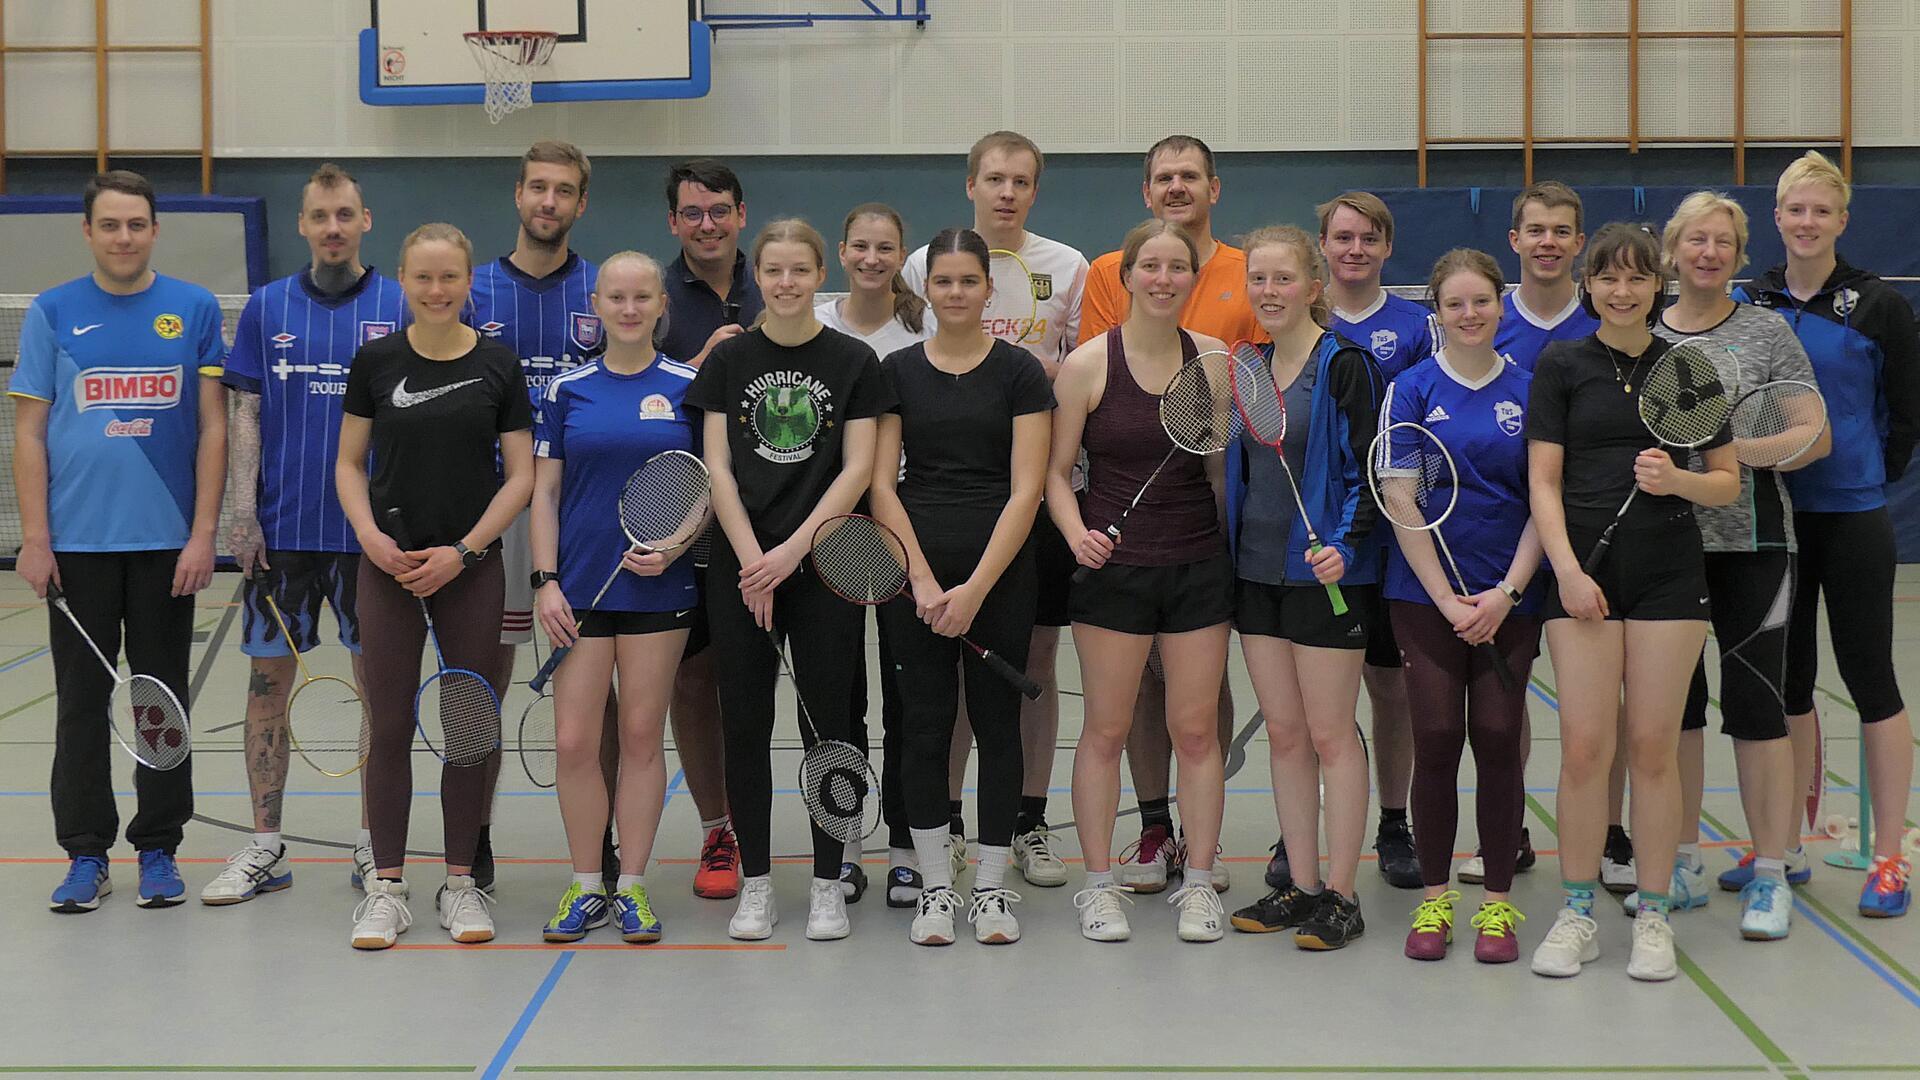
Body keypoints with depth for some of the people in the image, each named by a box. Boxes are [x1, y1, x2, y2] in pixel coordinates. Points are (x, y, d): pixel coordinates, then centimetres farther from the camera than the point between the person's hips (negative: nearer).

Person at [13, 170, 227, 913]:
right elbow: (29, 433, 3)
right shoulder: (52, 314, 4)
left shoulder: (195, 310, 3)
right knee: (81, 700, 5)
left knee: (164, 697, 6)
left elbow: (213, 428, 2)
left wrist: (203, 534, -6)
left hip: (167, 543, 0)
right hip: (78, 542, 0)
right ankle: (86, 855, 14)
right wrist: (35, 539, -4)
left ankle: (158, 850, 17)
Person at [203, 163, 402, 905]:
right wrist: (243, 512, -3)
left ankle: (375, 845, 16)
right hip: (282, 530, 1)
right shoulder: (267, 308, 6)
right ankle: (265, 849, 13)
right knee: (268, 683, 4)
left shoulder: (401, 308, 2)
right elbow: (246, 414, 6)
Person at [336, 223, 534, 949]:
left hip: (472, 568, 0)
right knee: (390, 727, 2)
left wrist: (464, 550, -10)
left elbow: (521, 475, 0)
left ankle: (460, 882, 16)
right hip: (389, 567, 0)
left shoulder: (498, 365, -1)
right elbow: (349, 462, 6)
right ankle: (387, 887, 11)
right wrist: (369, 534, -11)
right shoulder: (376, 360, 1)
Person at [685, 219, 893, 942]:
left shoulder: (854, 362, 2)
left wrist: (795, 547, -12)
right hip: (741, 565, 1)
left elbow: (857, 468, -3)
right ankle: (755, 881, 14)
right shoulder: (729, 359, 6)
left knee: (828, 719, 1)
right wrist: (753, 559, -8)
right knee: (746, 722, 4)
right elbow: (717, 467, 2)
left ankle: (827, 882, 11)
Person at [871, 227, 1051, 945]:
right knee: (925, 723, 3)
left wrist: (975, 587, -12)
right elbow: (881, 485, 1)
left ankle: (992, 888, 13)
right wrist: (923, 579, -9)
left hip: (999, 573, -1)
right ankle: (935, 888, 13)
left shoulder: (1019, 372, 1)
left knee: (997, 722, 3)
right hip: (915, 571, 1)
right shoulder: (897, 370, 5)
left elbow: (1026, 489, -5)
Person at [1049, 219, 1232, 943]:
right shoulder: (1087, 364, -4)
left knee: (1197, 728, 5)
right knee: (1107, 729, 3)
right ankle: (1099, 884, 15)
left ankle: (1199, 883, 16)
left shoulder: (1213, 359, 3)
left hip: (1199, 564, 2)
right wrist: (1078, 533, -16)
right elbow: (1056, 470, -1)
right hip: (1113, 566, -2)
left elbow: (1228, 466, 11)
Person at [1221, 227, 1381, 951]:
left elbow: (1366, 471, -11)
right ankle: (1301, 885, 17)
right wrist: (1226, 551, 12)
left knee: (1330, 733, -2)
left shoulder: (1345, 364, -8)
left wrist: (1343, 544, -24)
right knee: (1283, 733, 9)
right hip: (1256, 568, 6)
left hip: (1324, 569, -6)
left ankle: (1340, 896, 5)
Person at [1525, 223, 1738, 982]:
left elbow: (1729, 483, 8)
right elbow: (1543, 482, 0)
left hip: (1668, 575, 1)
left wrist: (1678, 481, -13)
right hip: (1584, 570, -1)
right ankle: (1578, 912, 10)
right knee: (1584, 747, -3)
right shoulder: (1562, 365, 4)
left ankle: (1653, 916, 13)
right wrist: (1568, 569, -11)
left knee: (1653, 747, 2)